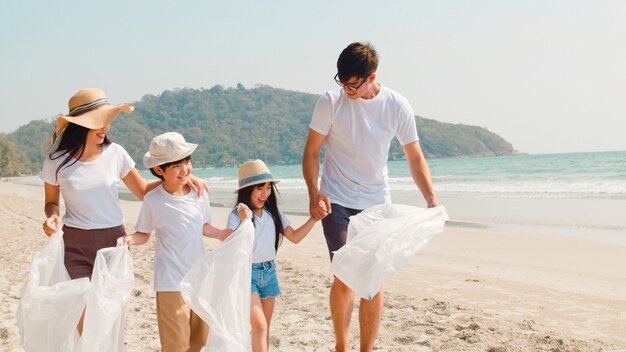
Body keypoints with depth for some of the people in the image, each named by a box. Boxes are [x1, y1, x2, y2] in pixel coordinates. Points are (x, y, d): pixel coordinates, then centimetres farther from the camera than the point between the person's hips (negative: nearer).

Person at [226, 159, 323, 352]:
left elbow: (295, 237, 4)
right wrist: (243, 223, -38)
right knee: (259, 325, -16)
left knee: (265, 327, 10)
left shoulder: (273, 213, 1)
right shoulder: (237, 216, -14)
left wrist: (314, 219, -7)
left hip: (269, 273, 6)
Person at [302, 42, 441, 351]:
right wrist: (314, 192, -18)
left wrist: (431, 198, -11)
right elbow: (311, 152, -4)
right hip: (337, 203, -2)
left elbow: (415, 157, 0)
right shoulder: (330, 103, -12)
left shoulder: (397, 106, -7)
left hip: (378, 204, 2)